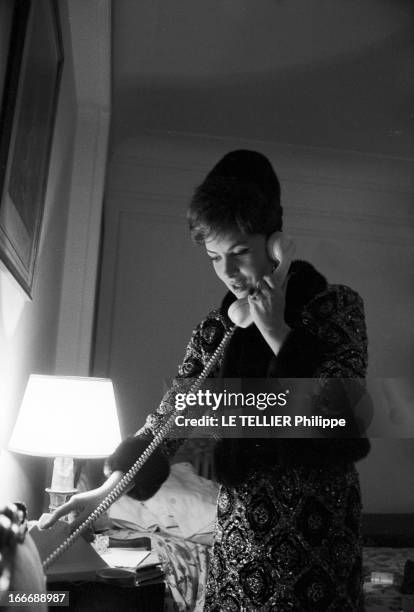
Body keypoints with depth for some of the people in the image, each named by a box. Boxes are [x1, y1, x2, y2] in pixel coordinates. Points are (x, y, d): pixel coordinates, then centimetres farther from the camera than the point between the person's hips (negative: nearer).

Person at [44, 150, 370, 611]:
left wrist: (275, 331, -16)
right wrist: (111, 485, -12)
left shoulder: (337, 305, -5)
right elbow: (169, 417, -1)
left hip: (321, 523, -2)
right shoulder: (216, 329, 3)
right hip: (241, 524, 3)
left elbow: (340, 408, -14)